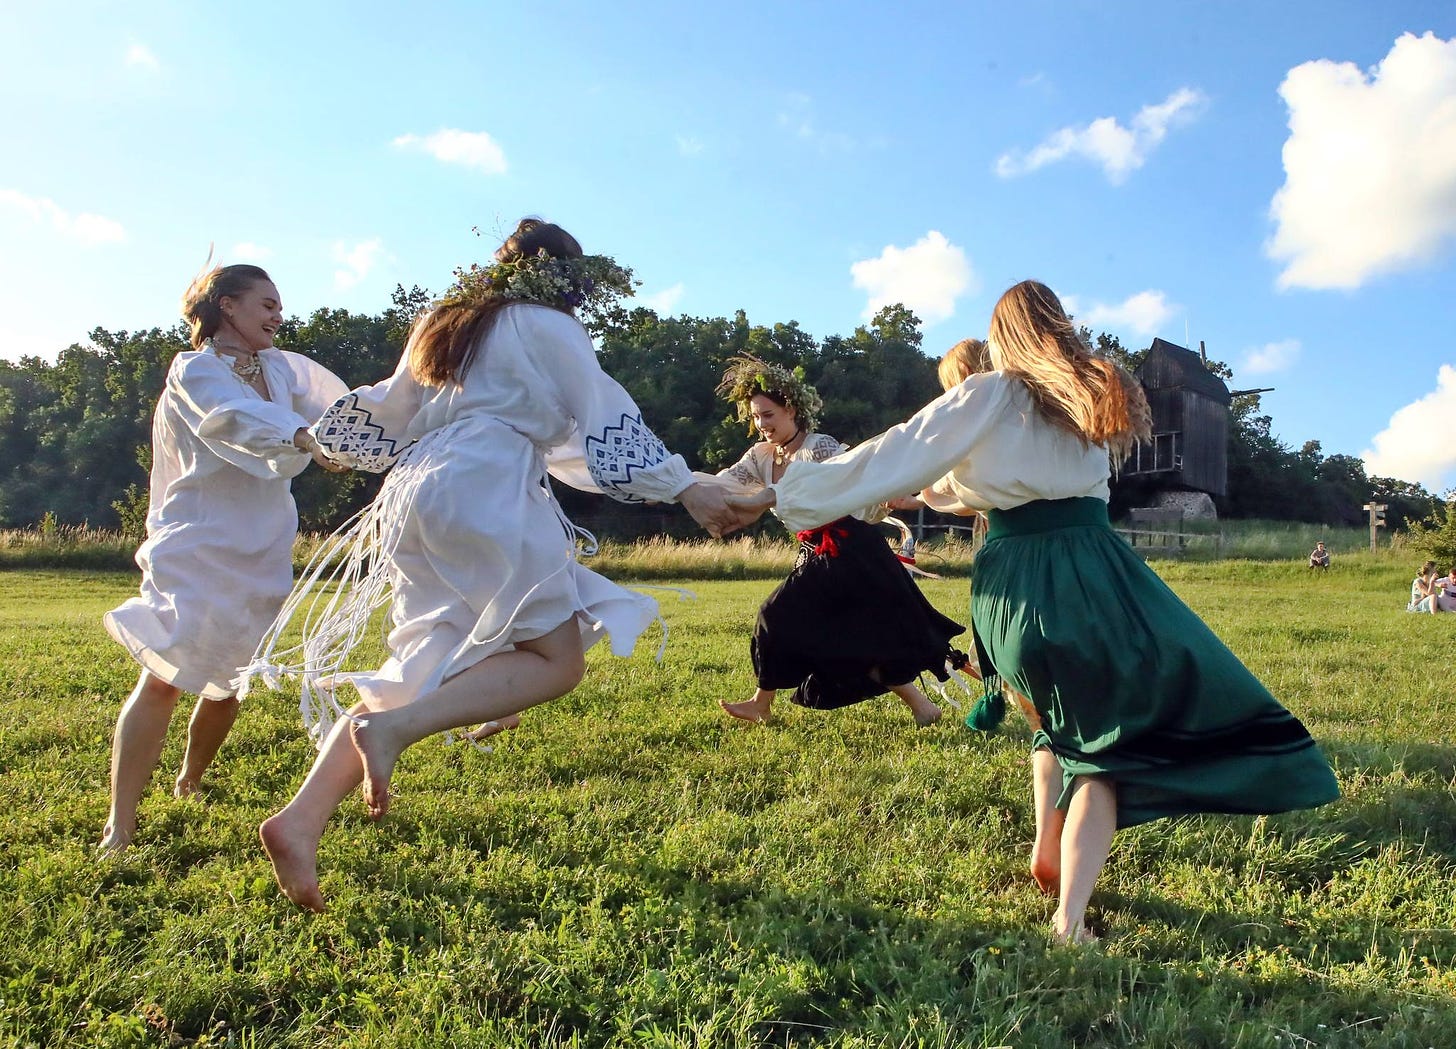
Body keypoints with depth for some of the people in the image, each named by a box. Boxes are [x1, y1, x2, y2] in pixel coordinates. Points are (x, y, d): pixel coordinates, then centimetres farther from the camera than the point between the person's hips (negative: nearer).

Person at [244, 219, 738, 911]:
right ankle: (392, 727, -24)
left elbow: (386, 418, 31)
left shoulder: (442, 323, 26)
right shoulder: (546, 325, 6)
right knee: (557, 659, -6)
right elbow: (610, 426, 3)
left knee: (420, 676, 6)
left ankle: (300, 820, -6)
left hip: (417, 496, 8)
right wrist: (687, 490, 8)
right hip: (486, 497, -8)